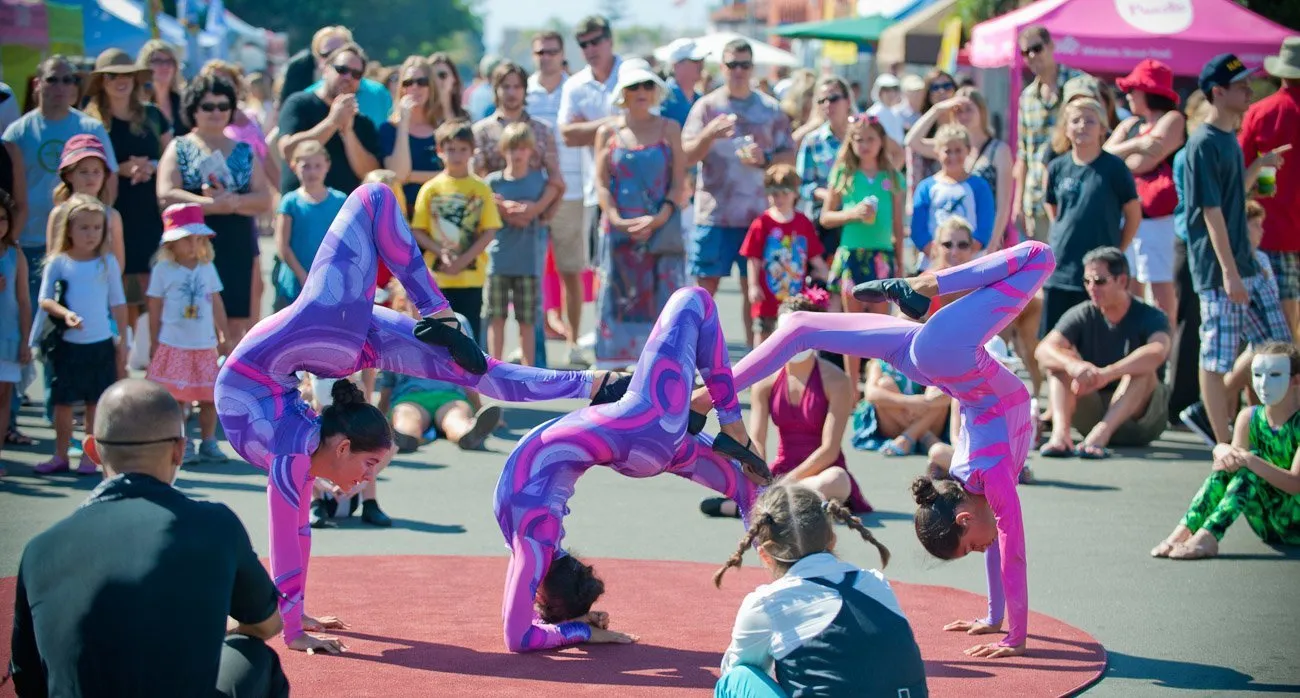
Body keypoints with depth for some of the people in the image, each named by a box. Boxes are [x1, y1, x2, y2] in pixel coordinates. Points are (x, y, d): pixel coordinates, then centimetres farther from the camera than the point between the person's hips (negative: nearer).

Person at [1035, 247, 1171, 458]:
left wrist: (1106, 374, -46)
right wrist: (1073, 364, -41)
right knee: (1060, 359, -16)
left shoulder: (1150, 317, -10)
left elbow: (1157, 352, -34)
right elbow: (1044, 350, -18)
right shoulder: (1081, 316, -1)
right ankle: (1060, 432, -40)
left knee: (1143, 368, -28)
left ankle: (1100, 434, -47)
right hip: (1090, 415, 3)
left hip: (1140, 419, -3)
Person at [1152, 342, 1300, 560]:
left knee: (1252, 464, -27)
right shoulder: (1248, 418, 3)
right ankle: (1183, 531, -31)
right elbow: (1237, 458, -8)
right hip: (1268, 526, 5)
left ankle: (1207, 537, -39)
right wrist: (1224, 452, -32)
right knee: (1228, 462, -18)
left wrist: (1249, 460, -37)